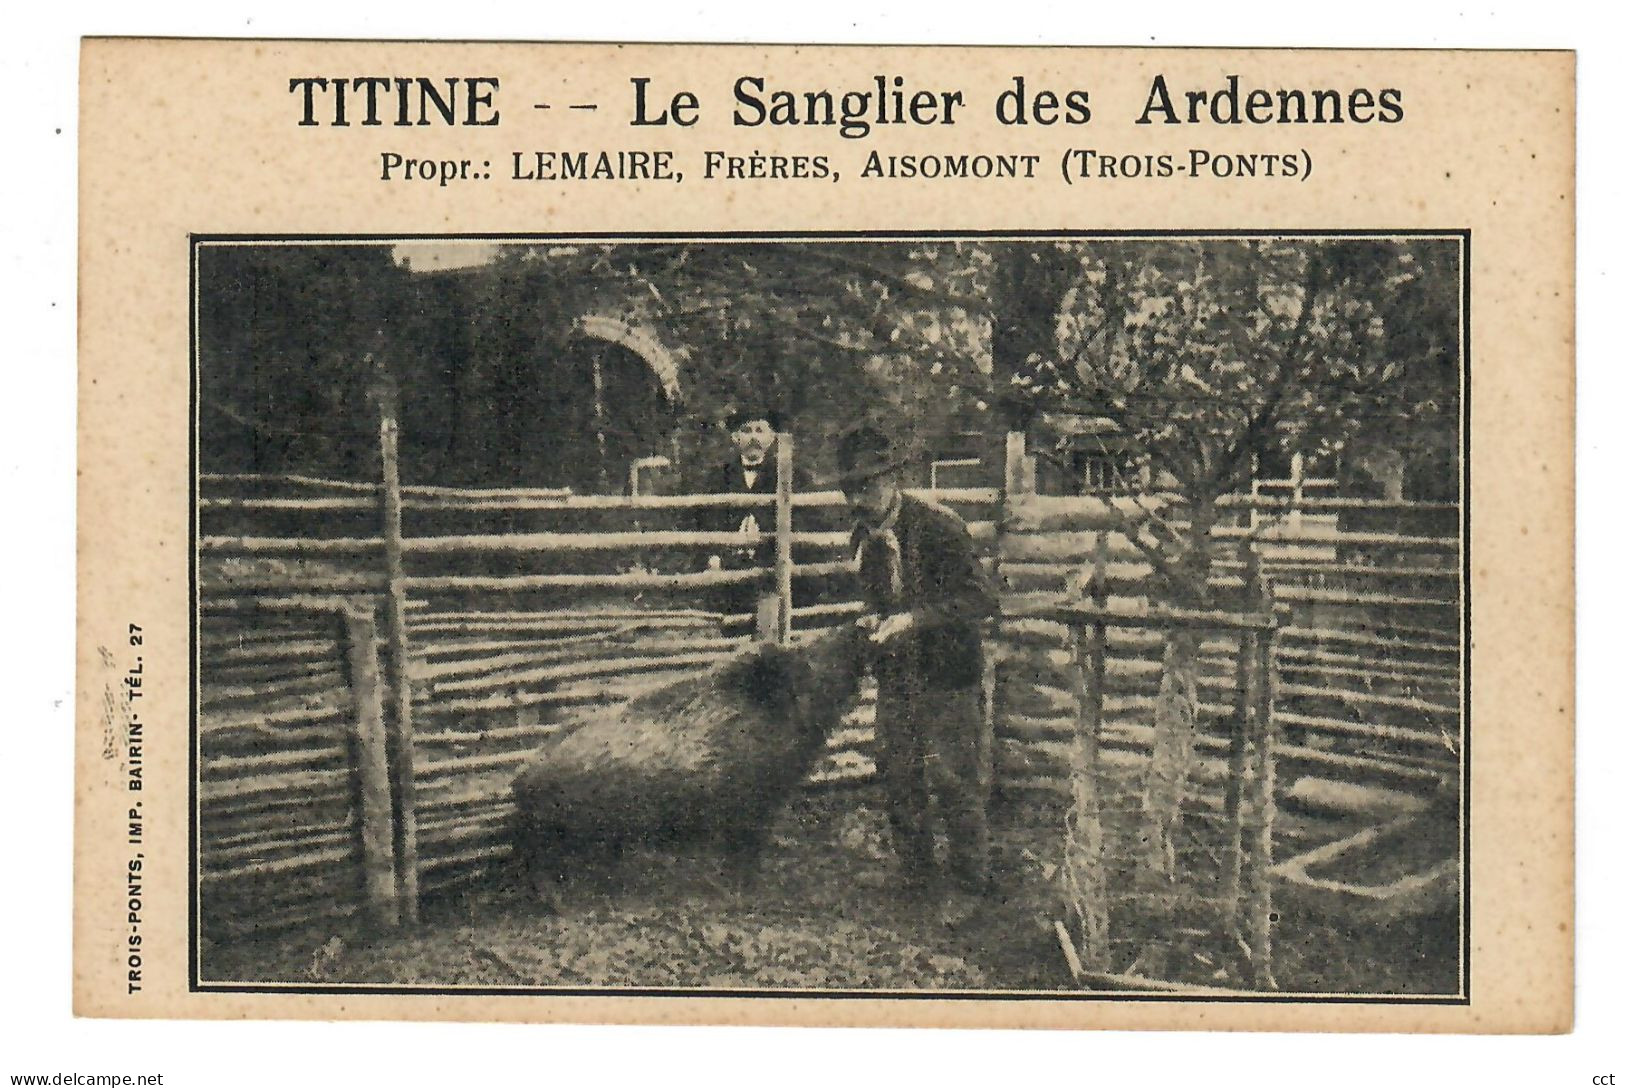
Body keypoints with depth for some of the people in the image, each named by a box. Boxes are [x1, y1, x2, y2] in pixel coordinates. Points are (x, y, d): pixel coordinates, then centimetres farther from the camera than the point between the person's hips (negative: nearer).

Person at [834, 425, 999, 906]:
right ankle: (917, 881, 21)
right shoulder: (864, 534, 6)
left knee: (954, 780, -4)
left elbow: (981, 600, -19)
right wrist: (875, 622, 1)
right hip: (895, 676, 7)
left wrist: (911, 620, -24)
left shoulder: (938, 527, -15)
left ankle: (973, 885, 11)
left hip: (945, 674, -6)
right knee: (897, 779, 8)